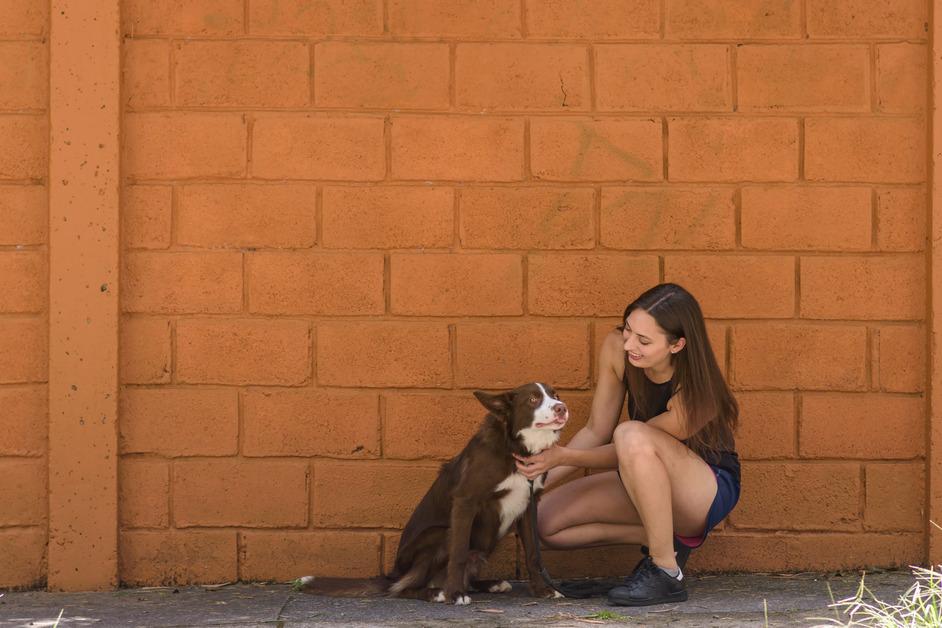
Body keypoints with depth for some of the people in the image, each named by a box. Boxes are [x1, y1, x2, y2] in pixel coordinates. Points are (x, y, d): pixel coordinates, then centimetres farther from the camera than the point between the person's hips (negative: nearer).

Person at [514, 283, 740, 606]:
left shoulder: (693, 393, -31)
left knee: (632, 435, -38)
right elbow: (595, 431, -5)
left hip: (710, 489, -7)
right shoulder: (616, 347, -14)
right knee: (546, 521, -12)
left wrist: (562, 456, -31)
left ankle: (666, 570, -28)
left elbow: (633, 448, -21)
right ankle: (663, 538, -4)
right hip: (652, 486, 7)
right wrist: (540, 477, -15)